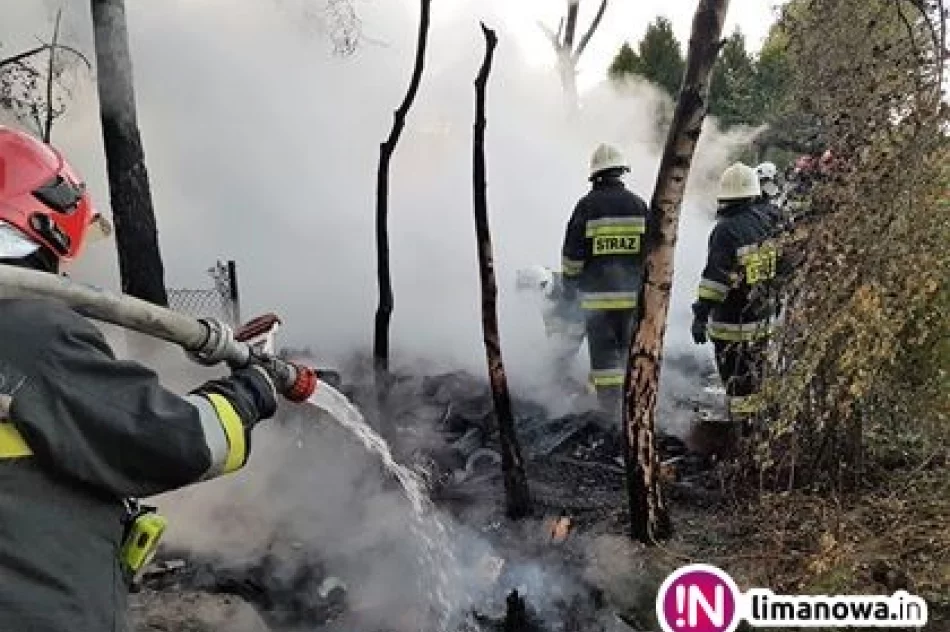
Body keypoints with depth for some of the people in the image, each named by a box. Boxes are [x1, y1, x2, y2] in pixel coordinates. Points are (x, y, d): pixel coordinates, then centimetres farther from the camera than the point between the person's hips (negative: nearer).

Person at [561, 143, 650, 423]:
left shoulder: (587, 205, -5)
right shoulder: (638, 204, 4)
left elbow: (572, 252, -3)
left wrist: (569, 285, 10)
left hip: (598, 295, -3)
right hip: (634, 293, 3)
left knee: (603, 351, 2)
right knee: (632, 348, 14)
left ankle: (609, 409, 3)